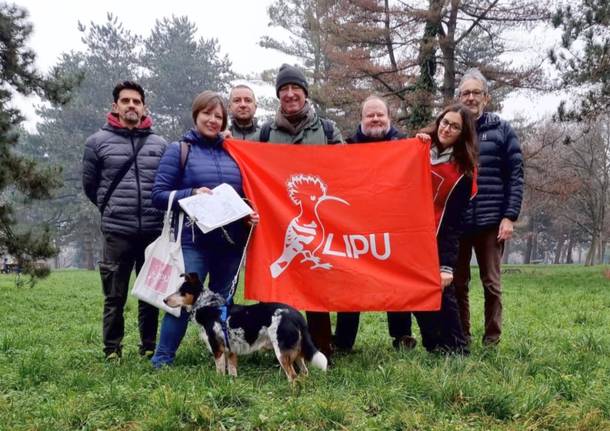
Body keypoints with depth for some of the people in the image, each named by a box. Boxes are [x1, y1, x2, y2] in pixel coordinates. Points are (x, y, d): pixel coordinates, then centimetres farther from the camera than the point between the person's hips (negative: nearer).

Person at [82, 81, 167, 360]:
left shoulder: (160, 144, 6)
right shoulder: (98, 142, 2)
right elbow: (90, 185, 10)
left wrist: (157, 209, 4)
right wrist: (112, 209, 11)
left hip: (154, 231, 2)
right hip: (117, 232, -2)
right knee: (115, 297, 4)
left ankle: (149, 348, 22)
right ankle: (112, 352, 15)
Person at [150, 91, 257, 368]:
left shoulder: (232, 152, 12)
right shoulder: (179, 150, 3)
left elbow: (246, 194, 19)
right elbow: (158, 195, -2)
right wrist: (192, 194, -17)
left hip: (231, 242, 4)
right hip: (194, 241, -4)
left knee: (222, 303, 12)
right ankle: (162, 360, 2)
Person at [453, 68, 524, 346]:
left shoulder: (502, 130, 4)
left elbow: (515, 176, 0)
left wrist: (510, 216, -8)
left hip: (491, 220, -2)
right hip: (456, 221, 2)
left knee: (491, 284, 4)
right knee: (457, 284, 6)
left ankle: (492, 340, 13)